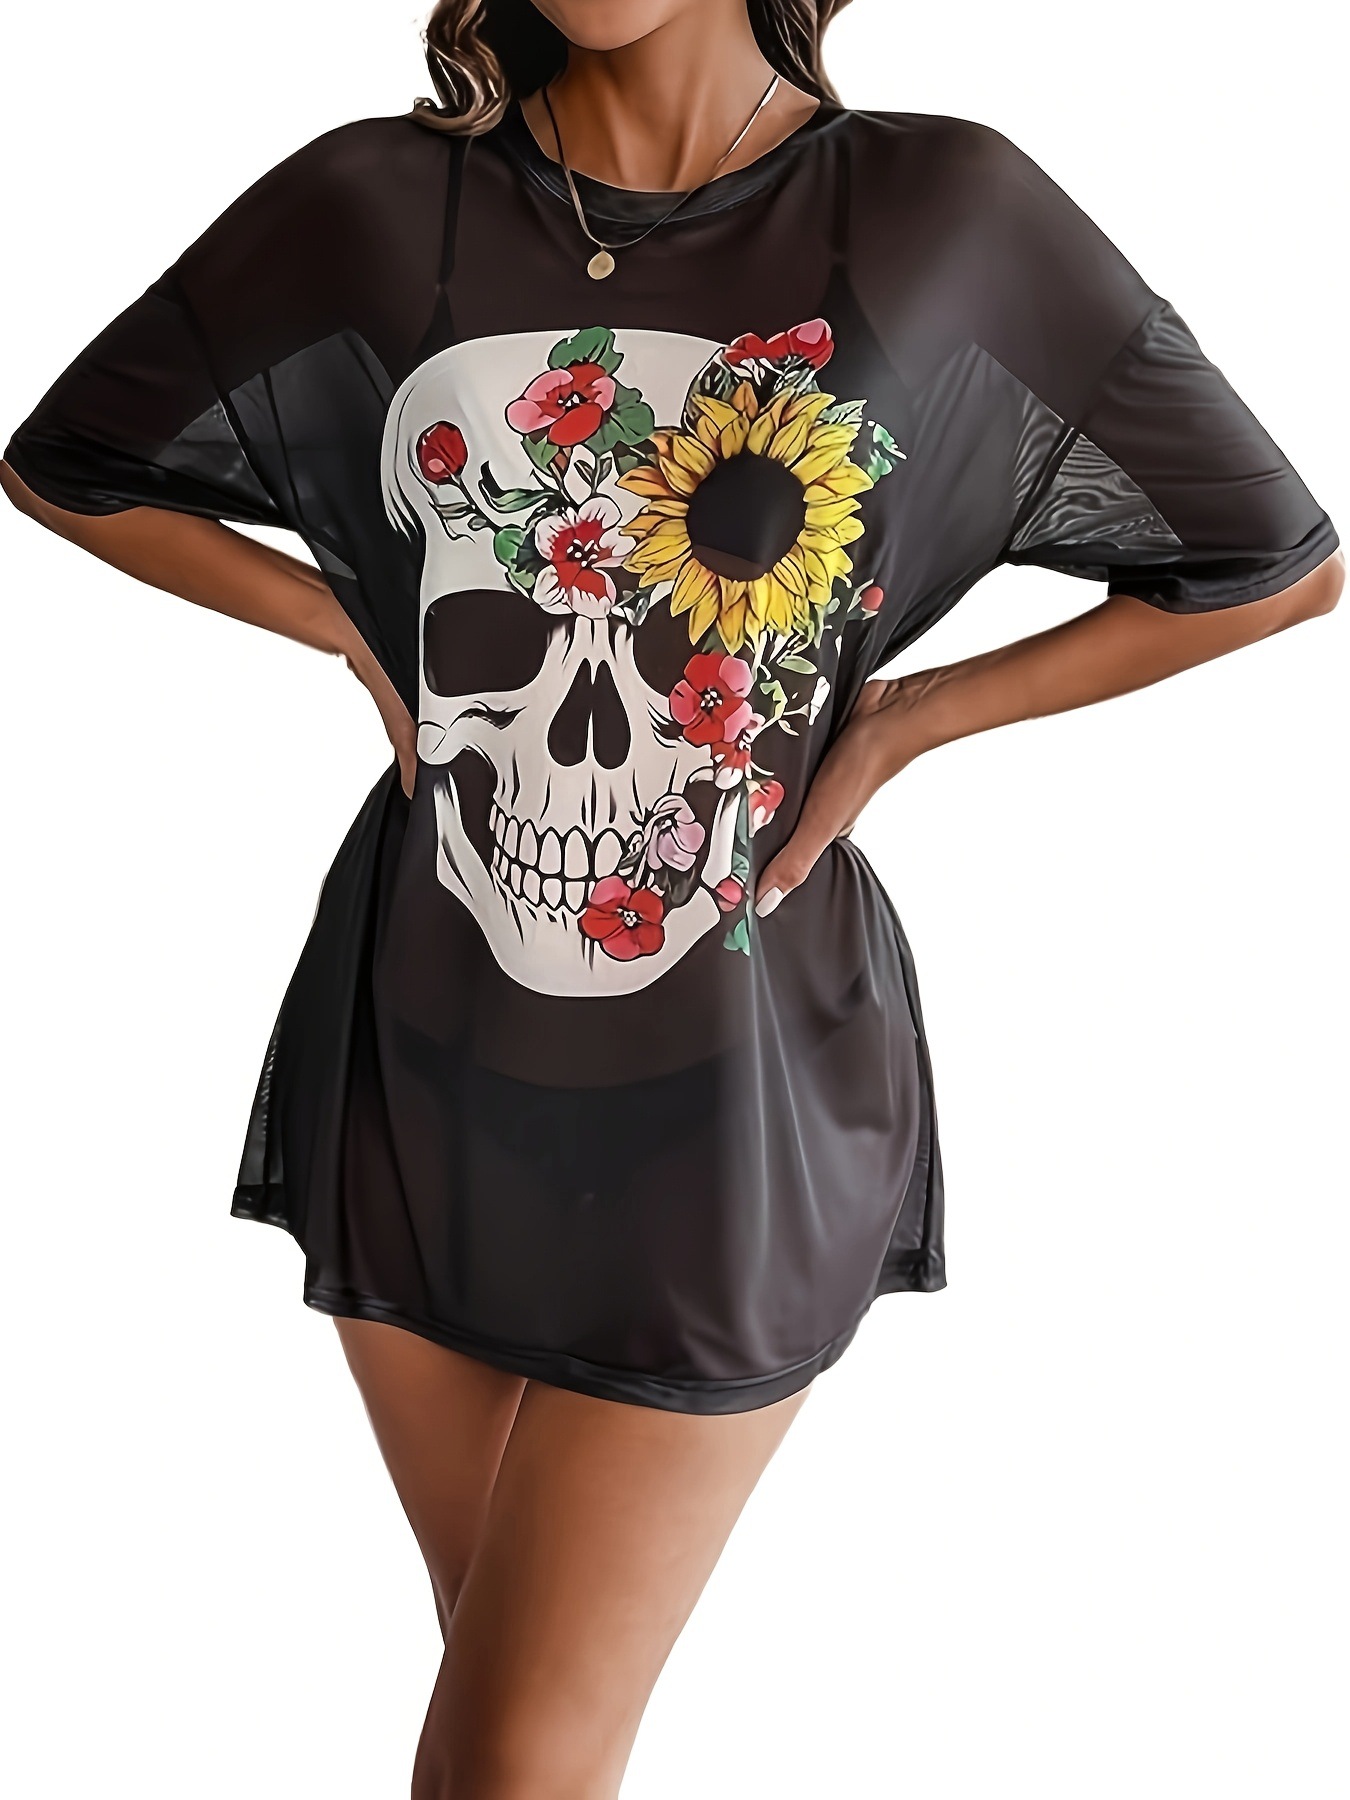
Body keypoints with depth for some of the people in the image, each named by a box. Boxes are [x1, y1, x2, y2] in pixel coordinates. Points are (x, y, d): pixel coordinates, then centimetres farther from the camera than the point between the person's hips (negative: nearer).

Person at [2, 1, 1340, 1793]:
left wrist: (900, 721, -4)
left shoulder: (948, 218, -8)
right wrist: (362, 638, 0)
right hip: (422, 1064, 3)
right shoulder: (374, 208, -3)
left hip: (731, 1102, -2)